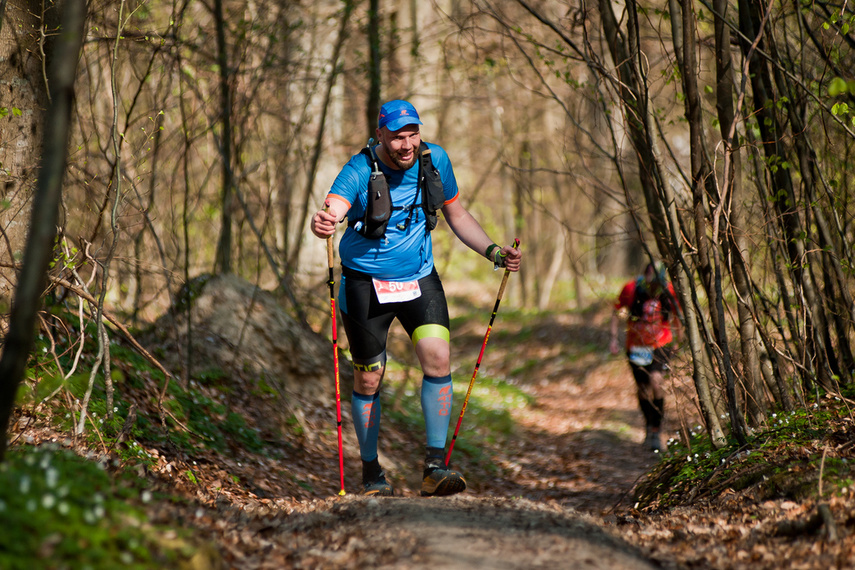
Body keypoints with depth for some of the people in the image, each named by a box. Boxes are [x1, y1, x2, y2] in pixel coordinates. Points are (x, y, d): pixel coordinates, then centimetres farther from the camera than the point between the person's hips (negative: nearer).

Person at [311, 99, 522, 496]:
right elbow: (333, 208, -38)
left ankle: (434, 467, -14)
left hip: (419, 278, 3)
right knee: (368, 379, 3)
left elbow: (456, 214, 8)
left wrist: (493, 252, -3)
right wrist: (323, 222, -63)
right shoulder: (359, 171, -19)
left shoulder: (434, 160, -6)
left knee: (438, 358, -18)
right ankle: (371, 474, 21)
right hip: (365, 284, -3)